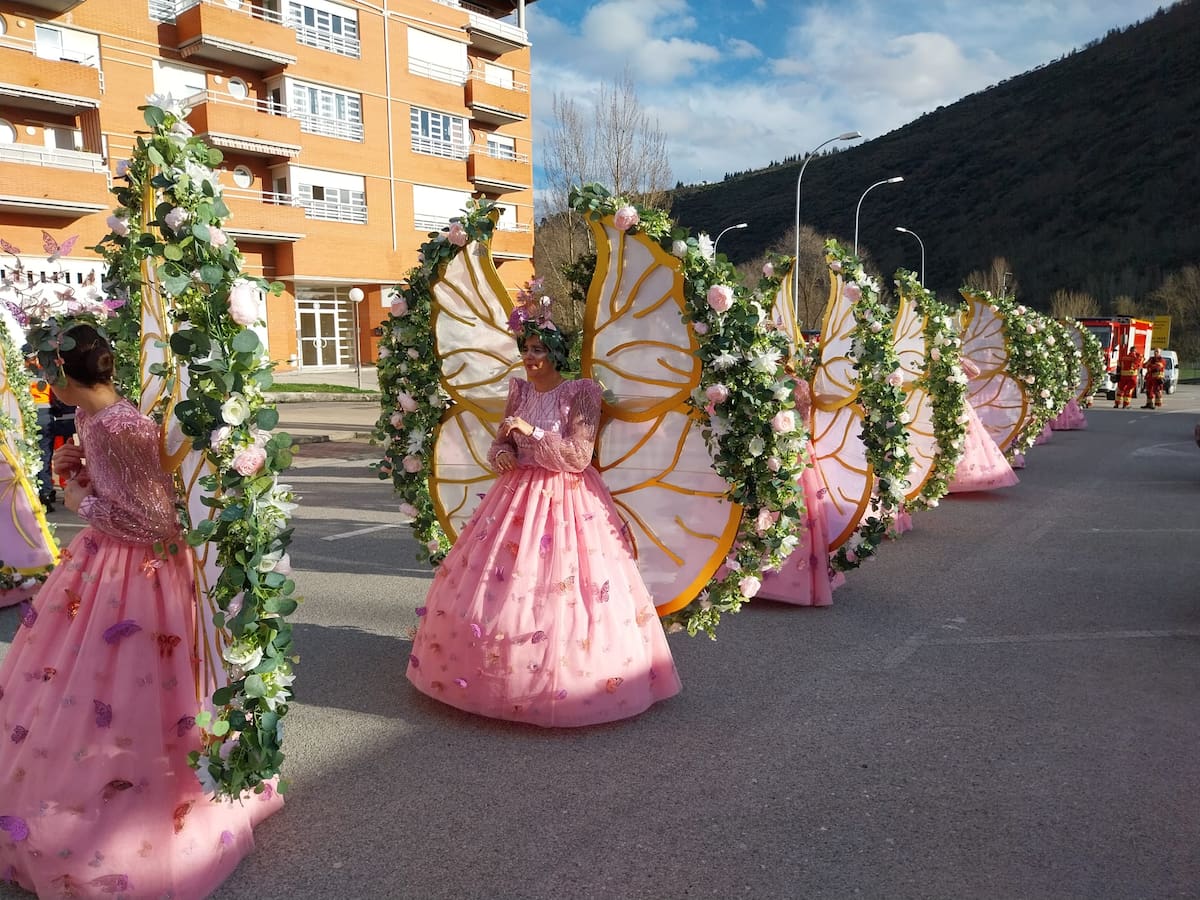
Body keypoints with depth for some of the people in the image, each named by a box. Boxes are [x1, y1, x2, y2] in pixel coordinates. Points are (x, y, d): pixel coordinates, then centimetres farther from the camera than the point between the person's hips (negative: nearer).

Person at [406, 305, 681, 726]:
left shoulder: (581, 393, -10)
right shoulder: (519, 389, 8)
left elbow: (579, 456, -15)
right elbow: (501, 442, 14)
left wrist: (533, 432, -23)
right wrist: (501, 454, -9)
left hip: (566, 500, -6)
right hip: (517, 494, 6)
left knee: (556, 593, -5)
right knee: (499, 585, 9)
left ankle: (559, 684, 13)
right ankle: (499, 670, 28)